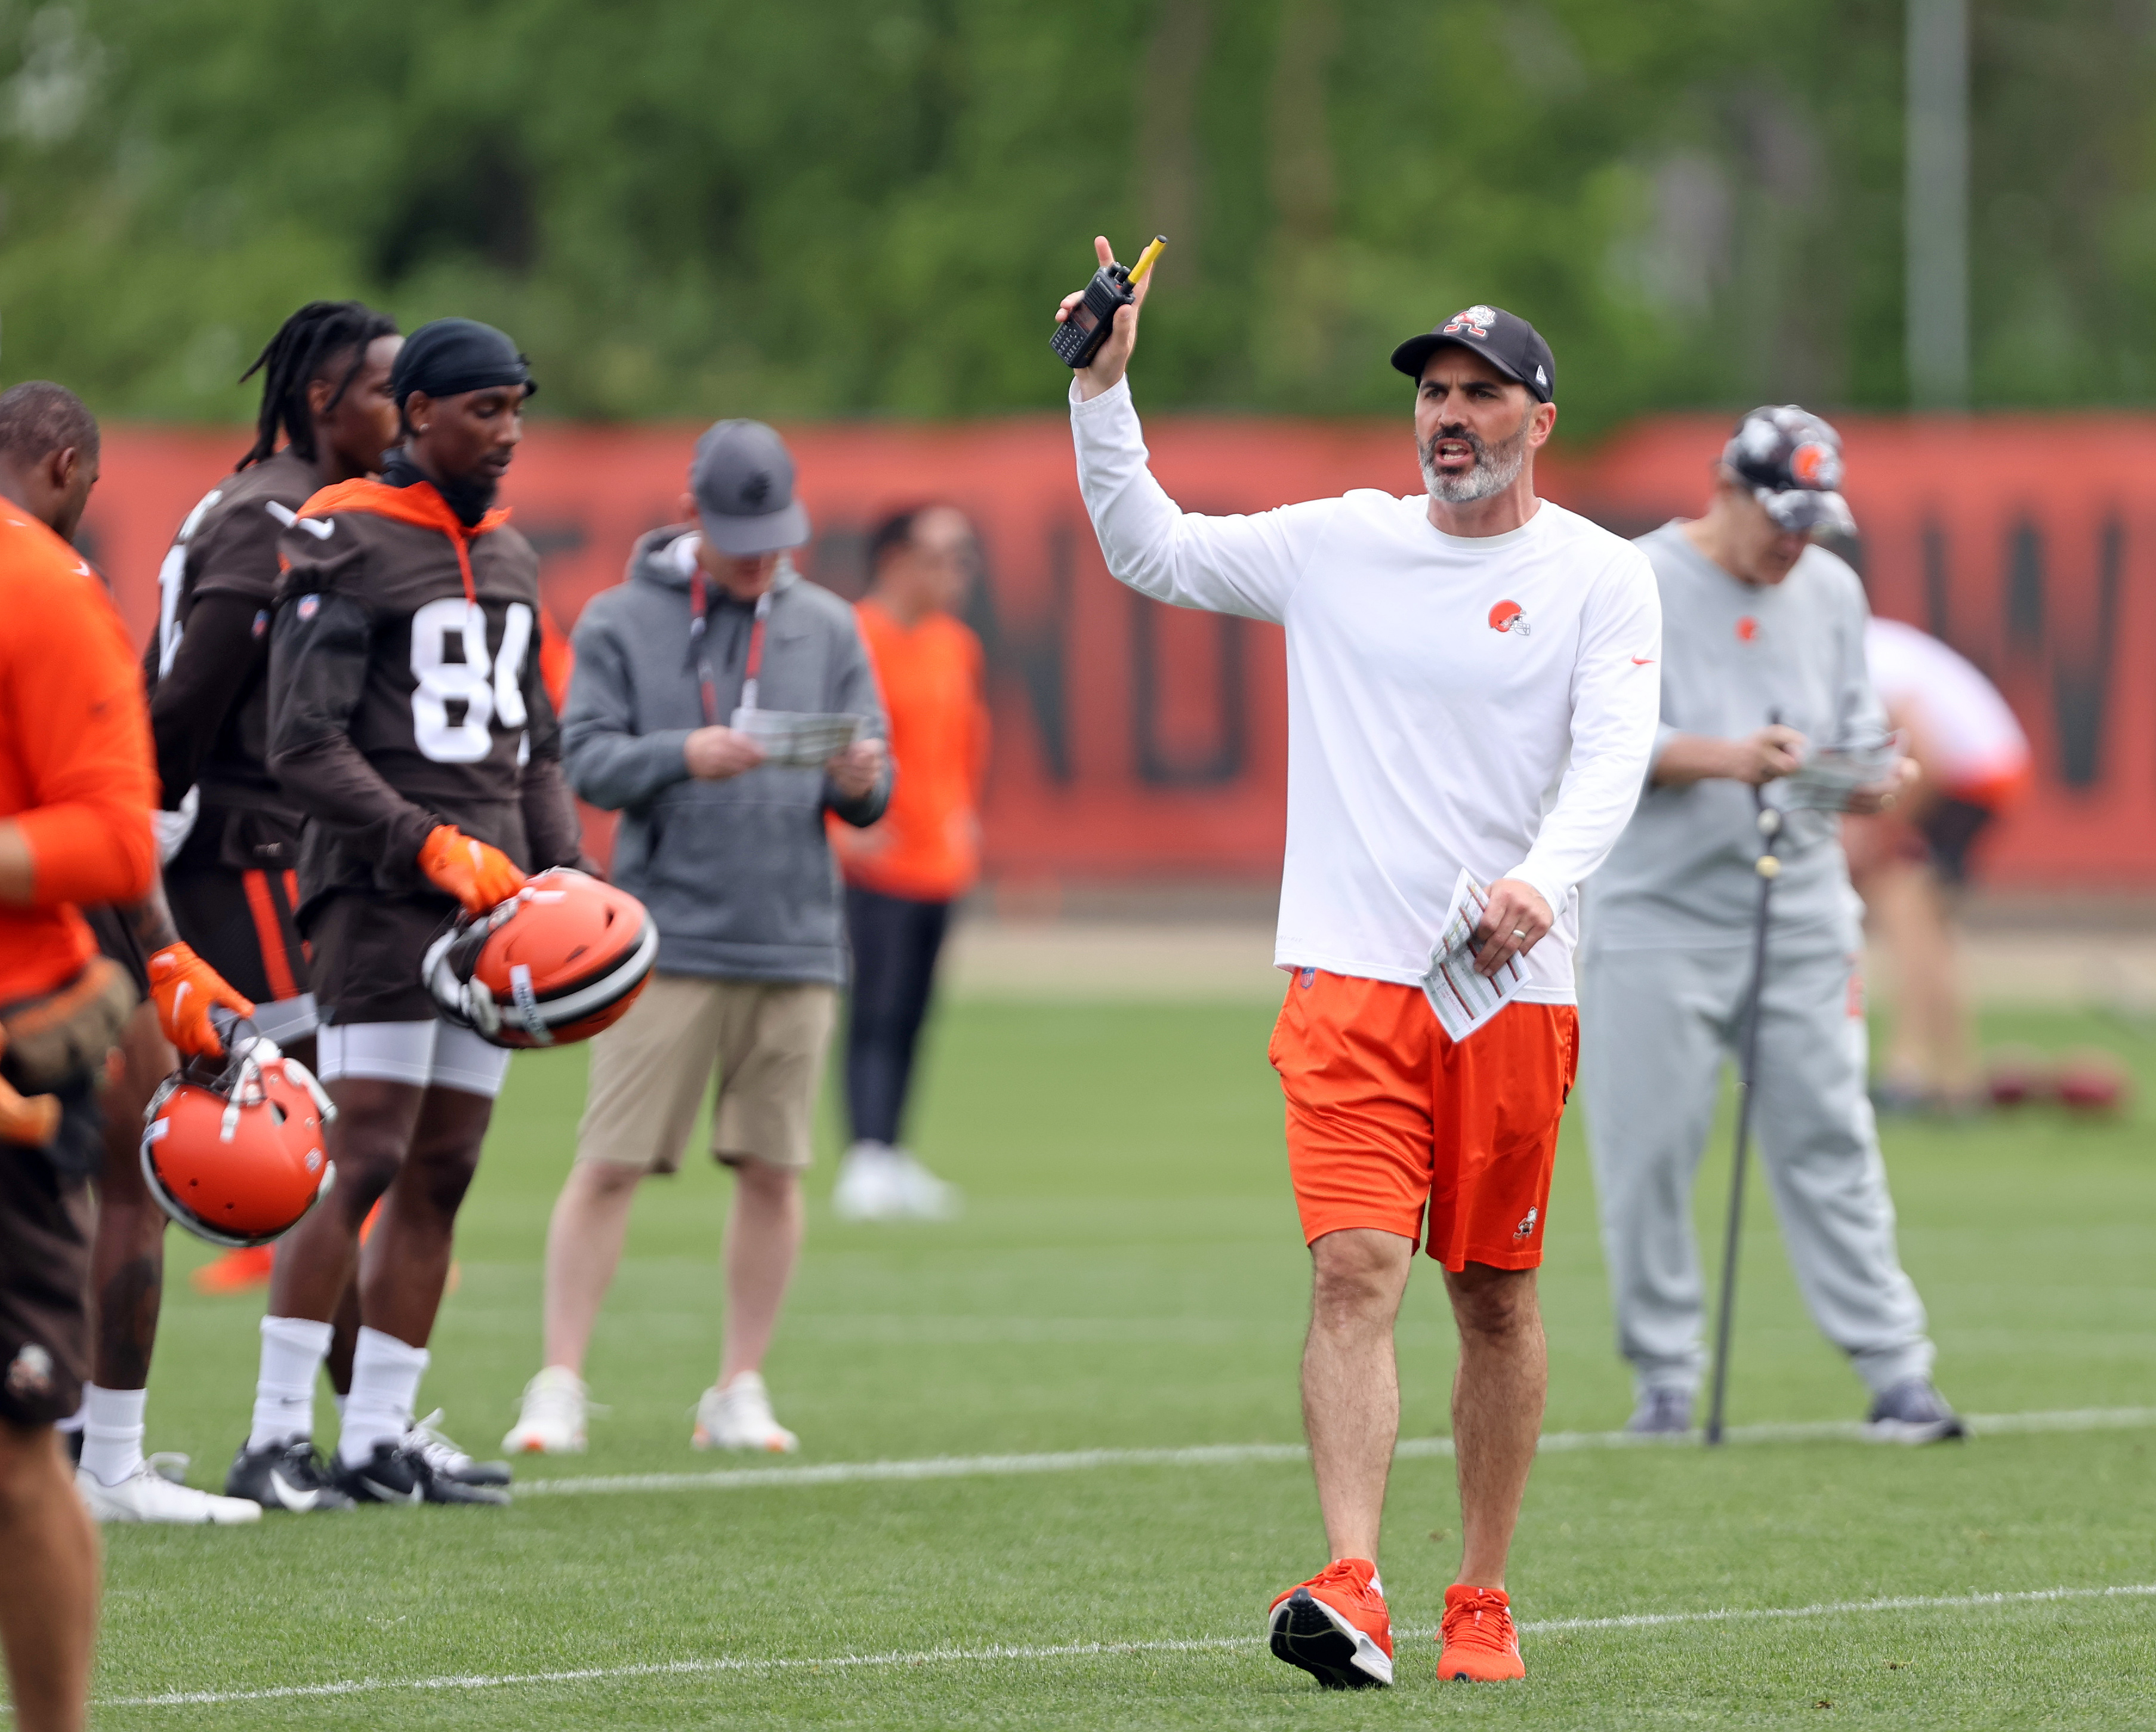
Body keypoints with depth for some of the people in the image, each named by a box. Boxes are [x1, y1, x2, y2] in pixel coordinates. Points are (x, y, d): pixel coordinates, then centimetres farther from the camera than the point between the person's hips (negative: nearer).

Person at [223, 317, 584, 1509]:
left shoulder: (508, 557, 17)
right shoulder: (349, 548, -8)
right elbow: (305, 749, -13)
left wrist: (563, 872, 9)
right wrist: (435, 848, -19)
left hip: (491, 893, 8)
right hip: (382, 893, -8)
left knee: (442, 1175, 6)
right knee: (364, 1160, -13)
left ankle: (377, 1441, 9)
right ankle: (276, 1439, -11)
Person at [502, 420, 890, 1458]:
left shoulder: (827, 629, 12)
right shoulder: (621, 621, 4)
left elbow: (871, 795, 10)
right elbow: (586, 758, -5)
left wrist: (859, 783, -13)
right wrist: (683, 755, -21)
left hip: (795, 944, 3)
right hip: (666, 942, -3)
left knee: (772, 1171, 5)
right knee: (610, 1165, -6)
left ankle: (740, 1391, 14)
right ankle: (559, 1387, -1)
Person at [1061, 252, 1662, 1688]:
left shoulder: (1600, 576, 1)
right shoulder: (1342, 544, 9)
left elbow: (1612, 756, -11)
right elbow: (1151, 550, 13)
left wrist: (1542, 881, -29)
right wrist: (1103, 390, 1)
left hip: (1516, 989, -1)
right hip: (1351, 978, 1)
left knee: (1497, 1295, 7)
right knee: (1356, 1270, -14)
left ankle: (1482, 1606, 18)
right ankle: (1352, 1592, -24)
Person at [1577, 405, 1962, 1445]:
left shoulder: (1832, 590, 11)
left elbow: (1856, 726, 15)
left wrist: (1872, 779, -8)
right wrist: (1724, 757, -25)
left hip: (1802, 914, 3)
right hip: (1659, 918, -3)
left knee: (1830, 1139, 1)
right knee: (1648, 1151, -2)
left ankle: (1895, 1373, 0)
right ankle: (1666, 1382, 8)